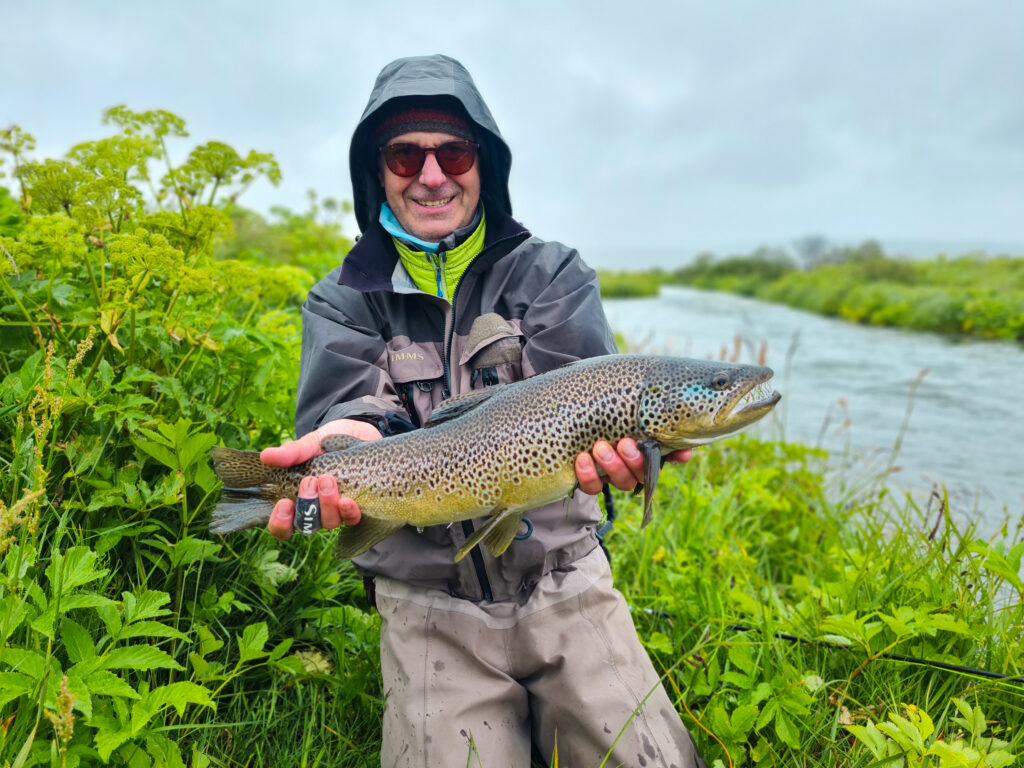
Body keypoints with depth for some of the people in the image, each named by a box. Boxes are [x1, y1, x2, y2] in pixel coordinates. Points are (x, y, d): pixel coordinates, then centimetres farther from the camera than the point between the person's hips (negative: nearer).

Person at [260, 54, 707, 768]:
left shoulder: (554, 273, 4)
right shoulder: (343, 300, 6)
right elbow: (345, 404, -11)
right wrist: (351, 437, -35)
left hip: (565, 583, 1)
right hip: (431, 608, 0)